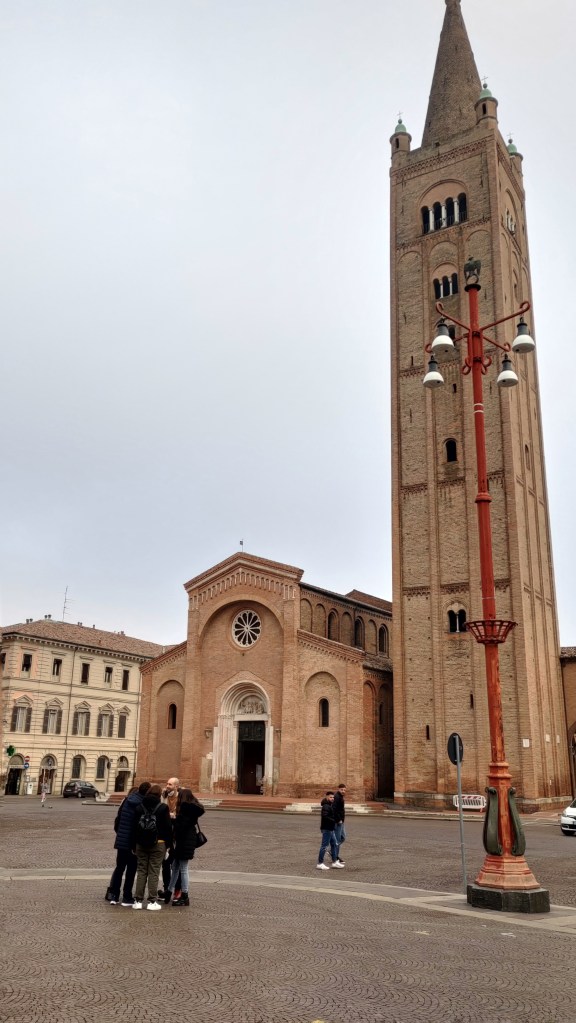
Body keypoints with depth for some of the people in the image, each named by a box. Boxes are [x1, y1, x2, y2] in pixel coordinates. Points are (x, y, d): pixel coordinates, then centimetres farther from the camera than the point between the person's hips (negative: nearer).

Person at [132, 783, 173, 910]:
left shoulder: (139, 808, 2)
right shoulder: (163, 808, -7)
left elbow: (134, 827, 5)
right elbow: (168, 827, -6)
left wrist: (134, 845, 10)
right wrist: (168, 843, 3)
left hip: (141, 844, 3)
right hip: (158, 844, -3)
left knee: (141, 871, 9)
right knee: (154, 872, 3)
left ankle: (138, 900, 8)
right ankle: (152, 901, 3)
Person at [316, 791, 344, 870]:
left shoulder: (330, 805, 15)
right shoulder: (326, 806, -18)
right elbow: (324, 816, -29)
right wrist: (334, 821, -22)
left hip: (330, 828, 11)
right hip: (326, 829, -11)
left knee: (334, 844, 17)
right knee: (324, 845, -5)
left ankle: (335, 862, 26)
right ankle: (320, 864, 0)